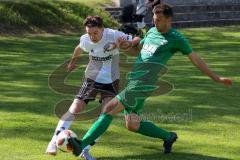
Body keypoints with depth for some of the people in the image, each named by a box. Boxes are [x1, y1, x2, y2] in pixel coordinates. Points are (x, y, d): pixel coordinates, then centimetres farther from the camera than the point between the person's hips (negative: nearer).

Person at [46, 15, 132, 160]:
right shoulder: (85, 40, -10)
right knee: (75, 109, -8)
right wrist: (73, 61, 34)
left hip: (111, 81, -2)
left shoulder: (114, 35, -22)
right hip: (92, 79, 2)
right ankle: (54, 142, -3)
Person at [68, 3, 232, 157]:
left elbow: (196, 59, 6)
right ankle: (168, 136, 25)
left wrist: (217, 78, 8)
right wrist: (126, 44, 7)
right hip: (133, 81, 8)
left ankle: (82, 144, -20)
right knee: (133, 125, 8)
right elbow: (136, 49, 31)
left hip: (142, 85, -8)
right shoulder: (152, 31, 18)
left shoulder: (176, 38, -2)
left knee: (109, 109, -17)